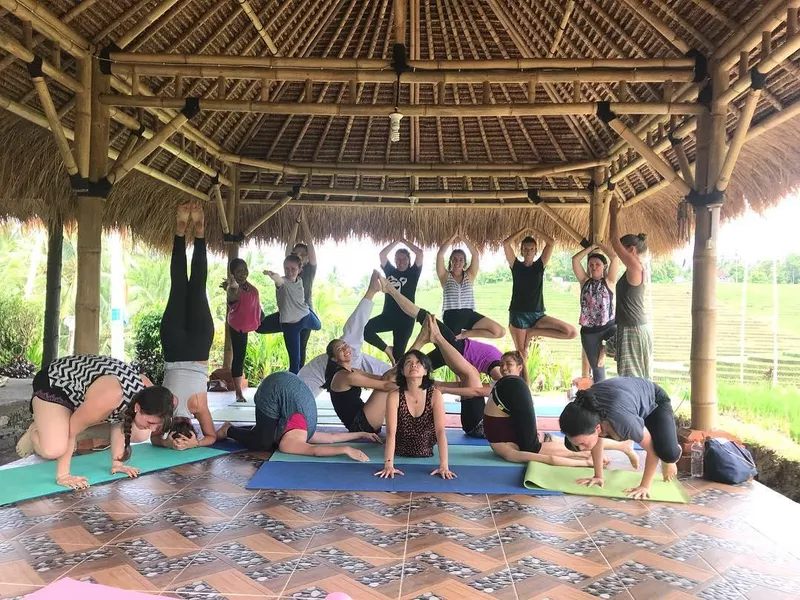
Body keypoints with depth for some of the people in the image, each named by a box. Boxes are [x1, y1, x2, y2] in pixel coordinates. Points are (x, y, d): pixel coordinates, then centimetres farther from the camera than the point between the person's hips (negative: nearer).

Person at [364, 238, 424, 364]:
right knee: (364, 329, -18)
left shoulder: (413, 273, 3)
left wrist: (404, 241, 0)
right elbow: (382, 254, -1)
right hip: (387, 316, 3)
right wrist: (397, 241, 2)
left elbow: (420, 253, -9)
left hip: (405, 319, -3)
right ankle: (387, 349, -2)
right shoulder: (390, 271, 10)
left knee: (399, 353, -1)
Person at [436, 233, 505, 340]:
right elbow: (440, 254, -7)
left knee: (500, 332, -11)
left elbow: (476, 254, 1)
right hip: (451, 316, -2)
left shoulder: (469, 275, 11)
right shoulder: (445, 276, 6)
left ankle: (465, 334, 0)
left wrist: (462, 237, 1)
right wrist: (453, 238, -1)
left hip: (469, 314, 3)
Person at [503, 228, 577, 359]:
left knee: (571, 332, -12)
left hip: (537, 314, 2)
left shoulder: (540, 265, 8)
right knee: (521, 353, -4)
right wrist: (524, 229, 0)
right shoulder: (516, 265, 5)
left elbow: (551, 243, -1)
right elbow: (506, 243, -7)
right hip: (518, 315, -2)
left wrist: (533, 230, 4)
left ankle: (533, 332, 0)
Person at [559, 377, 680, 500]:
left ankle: (676, 451, 8)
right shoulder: (583, 414, -29)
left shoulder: (623, 421, -45)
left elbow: (652, 448, -27)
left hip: (654, 401, -4)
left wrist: (644, 486, -22)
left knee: (669, 454, -30)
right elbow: (597, 441, -7)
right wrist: (598, 476, -3)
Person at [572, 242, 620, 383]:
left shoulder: (609, 281, 2)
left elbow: (615, 257, -7)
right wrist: (591, 247, 4)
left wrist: (600, 246, 5)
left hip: (609, 326, -2)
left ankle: (604, 350, -3)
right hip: (589, 331, 2)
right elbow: (575, 259, -1)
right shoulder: (585, 281, 8)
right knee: (597, 368, 6)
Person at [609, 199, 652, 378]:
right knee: (637, 379, 14)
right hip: (633, 329, 10)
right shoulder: (636, 268, 10)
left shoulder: (635, 266, -15)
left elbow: (615, 240, -12)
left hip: (633, 330, -10)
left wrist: (614, 214, -4)